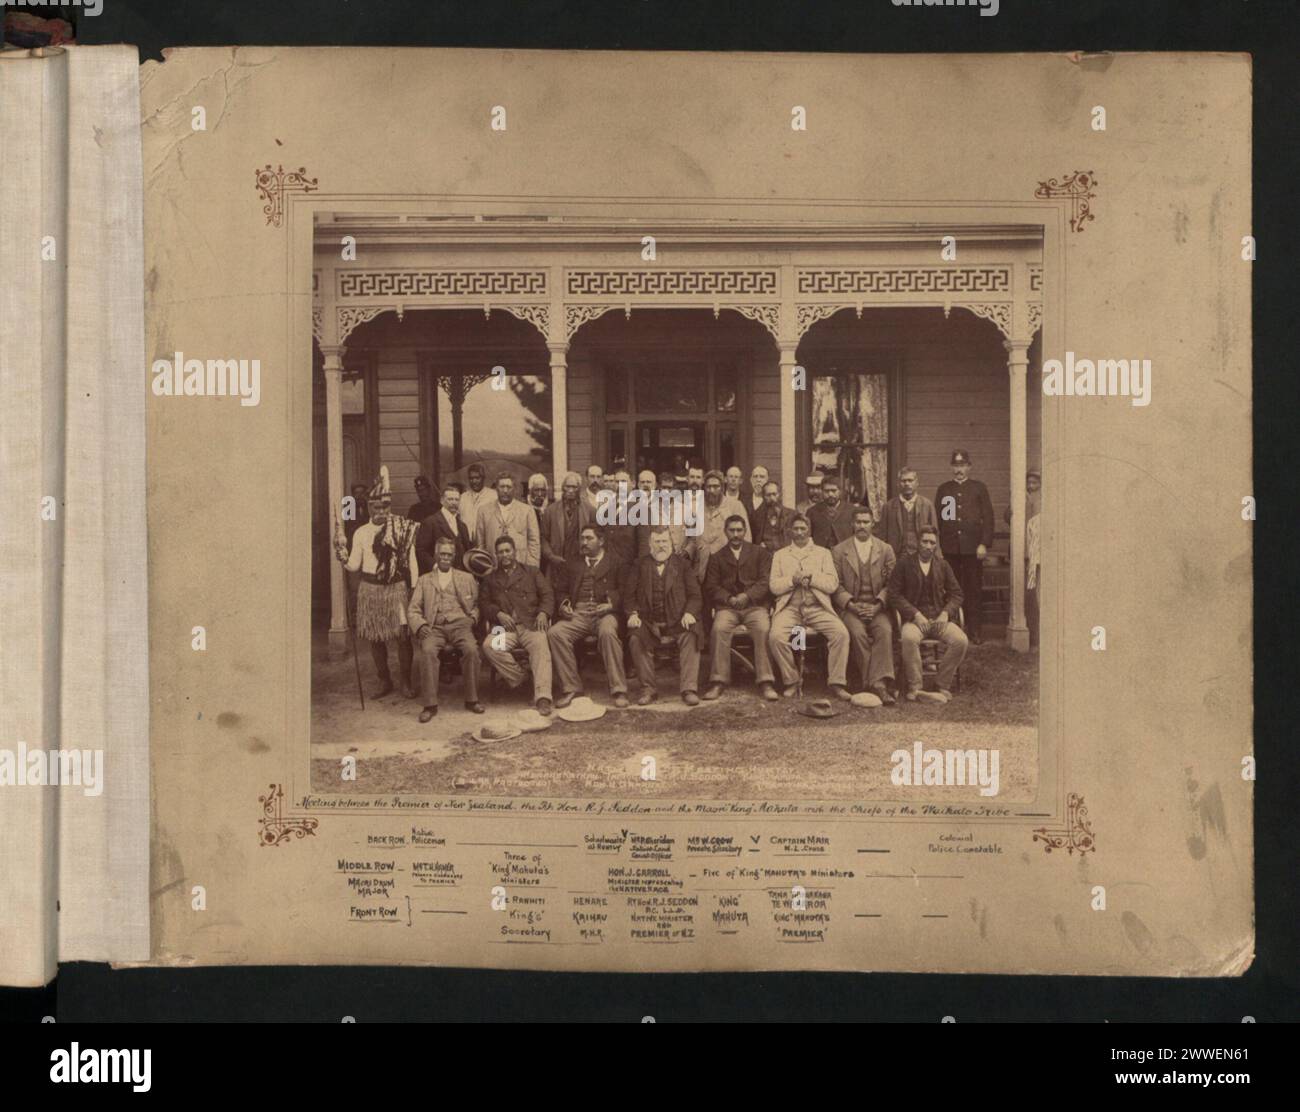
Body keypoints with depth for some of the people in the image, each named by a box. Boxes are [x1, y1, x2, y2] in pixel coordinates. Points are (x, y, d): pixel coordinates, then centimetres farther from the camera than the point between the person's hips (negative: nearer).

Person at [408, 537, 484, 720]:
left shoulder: (466, 578, 24)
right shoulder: (424, 580, 22)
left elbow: (476, 605, 20)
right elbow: (413, 610, 14)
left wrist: (473, 617, -2)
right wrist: (420, 625, -6)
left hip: (460, 624, 0)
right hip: (434, 627, 0)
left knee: (471, 649, -32)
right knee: (428, 651, -34)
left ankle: (472, 699, -20)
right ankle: (430, 704, -29)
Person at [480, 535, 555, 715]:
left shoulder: (532, 573, 22)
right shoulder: (490, 579, 25)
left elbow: (548, 594, 11)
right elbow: (485, 604, 16)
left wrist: (543, 613, -9)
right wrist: (498, 614, -6)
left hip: (531, 624, -1)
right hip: (505, 626, 2)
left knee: (540, 645, -34)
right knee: (489, 646, -31)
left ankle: (542, 698, -44)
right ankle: (519, 678, -17)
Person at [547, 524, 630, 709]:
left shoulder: (614, 564, 15)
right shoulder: (573, 564, 26)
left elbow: (623, 593, 6)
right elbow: (561, 591, 22)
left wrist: (611, 605, -13)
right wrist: (564, 604, 0)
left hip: (604, 613, -3)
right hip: (577, 614, 3)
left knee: (608, 632, -38)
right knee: (554, 633, -26)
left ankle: (618, 690, -31)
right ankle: (570, 688, -18)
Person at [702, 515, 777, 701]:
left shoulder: (760, 553, 14)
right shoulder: (717, 558, 18)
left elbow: (766, 581, 2)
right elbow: (711, 586, 8)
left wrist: (747, 596, -14)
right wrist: (729, 598, -11)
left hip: (754, 605, -1)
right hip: (727, 607, 1)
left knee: (763, 629, -32)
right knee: (719, 629, -31)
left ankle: (765, 683, -28)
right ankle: (718, 682, -27)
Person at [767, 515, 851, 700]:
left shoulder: (822, 553, 17)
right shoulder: (780, 555, 19)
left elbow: (832, 584, 5)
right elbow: (774, 586, 6)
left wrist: (811, 578, -8)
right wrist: (793, 580, -11)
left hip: (817, 608, 0)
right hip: (790, 607, 0)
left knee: (841, 633, -27)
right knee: (776, 636, -30)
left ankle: (837, 683, -18)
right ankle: (791, 682, -14)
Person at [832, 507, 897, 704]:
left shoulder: (886, 550, 12)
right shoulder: (839, 551, 9)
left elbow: (891, 584, 6)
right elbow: (836, 585, 3)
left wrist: (878, 605, -11)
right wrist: (852, 605, -12)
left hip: (877, 607, 1)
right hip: (850, 607, -1)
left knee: (885, 630, -30)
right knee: (858, 632, -31)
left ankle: (879, 682, -33)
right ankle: (873, 683, -24)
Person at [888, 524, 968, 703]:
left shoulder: (942, 565, 15)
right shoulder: (904, 564, 6)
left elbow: (956, 593, 14)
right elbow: (894, 594, -1)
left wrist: (946, 613, -6)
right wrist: (915, 614, -13)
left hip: (940, 619, 3)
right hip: (914, 618, -3)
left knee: (961, 641, -27)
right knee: (909, 639, -38)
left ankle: (943, 688, -15)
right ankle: (915, 689, -25)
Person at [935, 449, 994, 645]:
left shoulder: (979, 488, 8)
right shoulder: (943, 489, 13)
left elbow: (988, 517, 4)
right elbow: (937, 518, 11)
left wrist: (984, 544, -6)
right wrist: (937, 546, 4)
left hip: (972, 547, -1)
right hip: (950, 547, 1)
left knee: (974, 590, -2)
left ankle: (975, 632, 2)